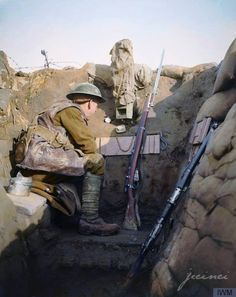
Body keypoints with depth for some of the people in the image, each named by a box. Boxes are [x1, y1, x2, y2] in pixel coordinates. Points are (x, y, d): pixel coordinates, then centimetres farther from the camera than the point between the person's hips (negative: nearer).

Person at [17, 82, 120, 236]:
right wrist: (92, 160, 7)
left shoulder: (71, 110, 28)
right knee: (96, 162, -16)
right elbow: (88, 144, -10)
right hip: (42, 153, -10)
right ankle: (89, 220, -17)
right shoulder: (70, 109, -2)